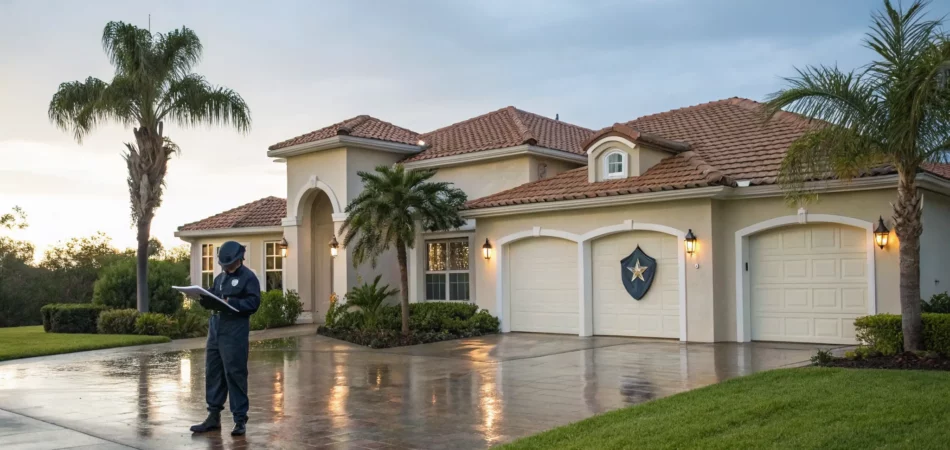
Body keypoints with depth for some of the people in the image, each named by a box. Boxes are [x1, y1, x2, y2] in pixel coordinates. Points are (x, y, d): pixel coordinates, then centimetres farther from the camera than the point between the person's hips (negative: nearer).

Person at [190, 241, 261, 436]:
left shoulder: (248, 277, -3)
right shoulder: (220, 277, 20)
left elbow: (253, 303, -13)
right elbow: (212, 299, 18)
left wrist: (230, 302, -24)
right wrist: (206, 300, -5)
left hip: (235, 331, -7)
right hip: (215, 328, 7)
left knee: (235, 374, -5)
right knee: (213, 372, 9)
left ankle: (240, 419, 3)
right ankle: (214, 416, 19)